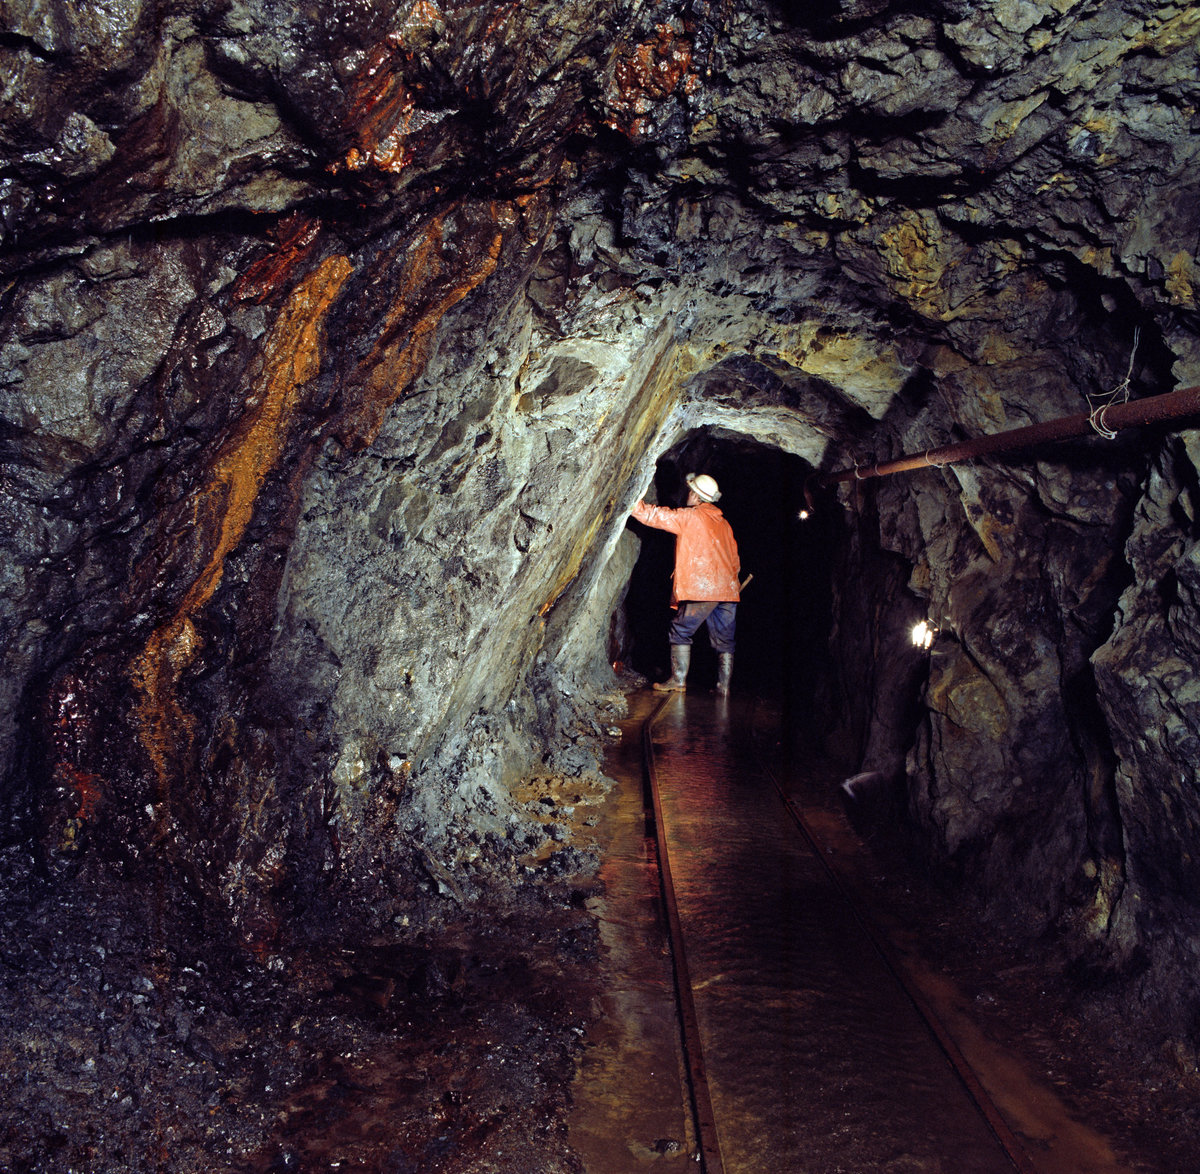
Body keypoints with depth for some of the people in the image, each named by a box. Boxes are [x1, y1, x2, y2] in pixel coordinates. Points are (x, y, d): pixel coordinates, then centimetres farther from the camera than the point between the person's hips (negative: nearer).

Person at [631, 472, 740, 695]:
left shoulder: (689, 517, -2)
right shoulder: (724, 523, 19)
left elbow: (654, 516, -3)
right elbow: (735, 561, 22)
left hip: (701, 589, -6)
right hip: (728, 590, 6)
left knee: (681, 632, 3)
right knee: (724, 640, 7)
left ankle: (678, 679, 0)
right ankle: (724, 686, 6)